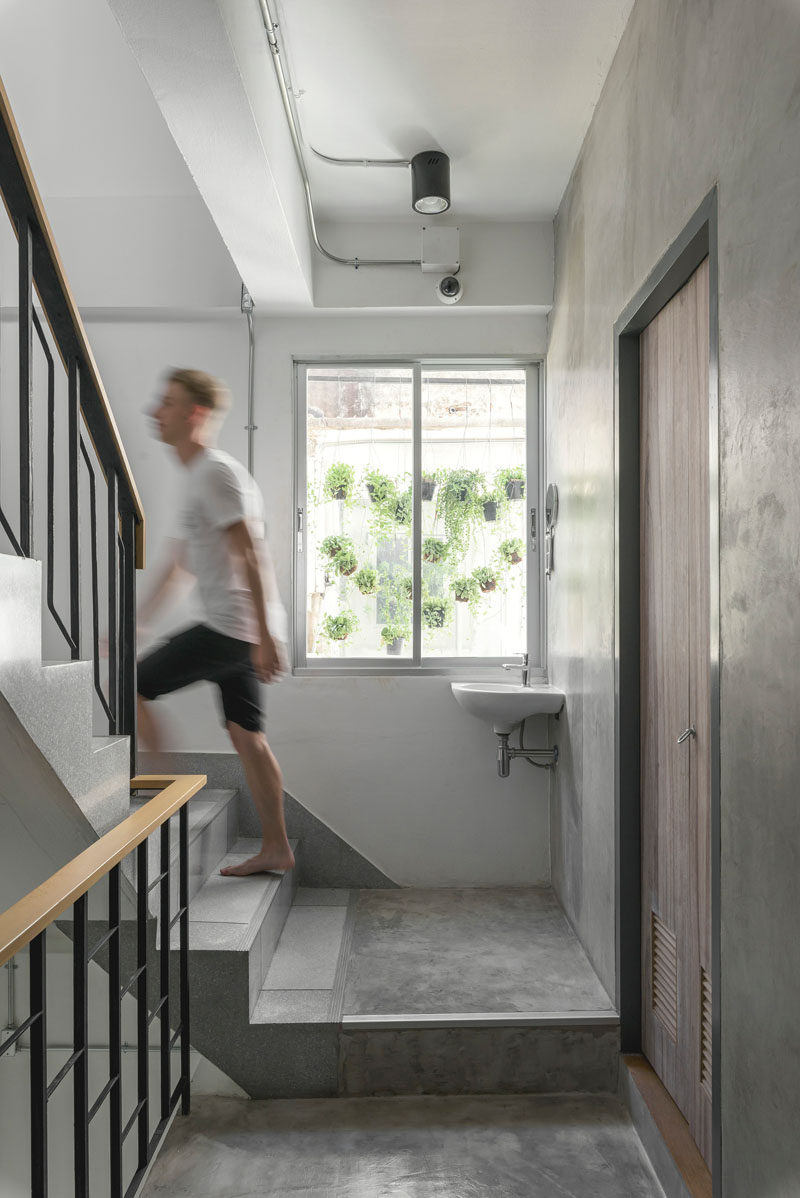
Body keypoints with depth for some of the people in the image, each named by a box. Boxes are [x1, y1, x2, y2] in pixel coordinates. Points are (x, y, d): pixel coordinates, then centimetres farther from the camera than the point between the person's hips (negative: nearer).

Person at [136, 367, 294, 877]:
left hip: (233, 629, -10)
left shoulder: (218, 472, -11)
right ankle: (276, 847, 20)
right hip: (232, 630, 10)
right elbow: (176, 565, 26)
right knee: (246, 734, 12)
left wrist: (266, 636, -24)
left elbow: (252, 555, -20)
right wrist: (135, 625, 26)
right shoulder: (196, 478, 21)